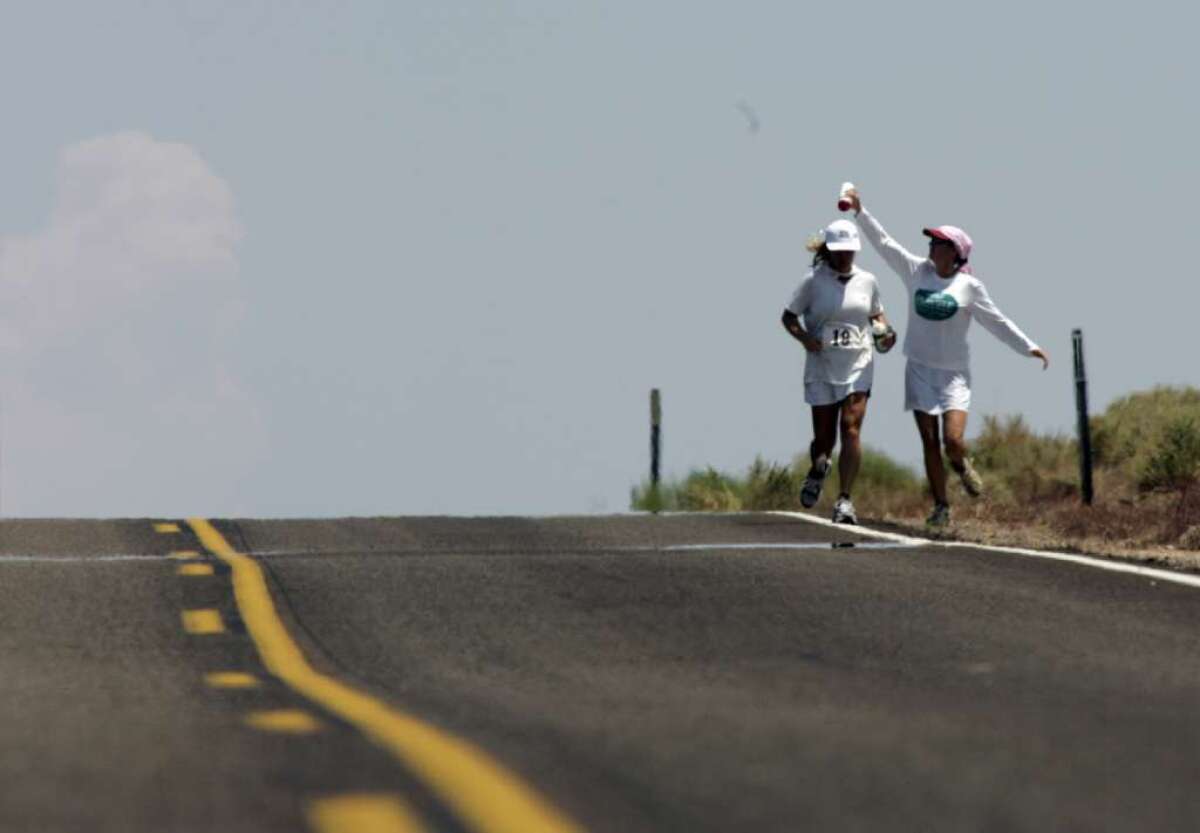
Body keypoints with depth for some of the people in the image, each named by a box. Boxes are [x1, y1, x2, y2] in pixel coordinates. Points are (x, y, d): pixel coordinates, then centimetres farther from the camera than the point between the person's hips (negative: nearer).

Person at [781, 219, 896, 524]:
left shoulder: (867, 281, 6)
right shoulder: (814, 281, -2)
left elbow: (877, 314, 21)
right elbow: (789, 316, 2)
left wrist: (885, 331, -1)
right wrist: (804, 338, -17)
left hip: (858, 365, 1)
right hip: (821, 369, -1)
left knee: (851, 428, -17)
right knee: (824, 437, 5)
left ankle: (844, 500, -17)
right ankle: (819, 468, 42)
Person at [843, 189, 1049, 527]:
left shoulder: (969, 286, -5)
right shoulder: (917, 271, 2)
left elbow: (996, 321, 2)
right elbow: (883, 242, 1)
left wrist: (1028, 347, 1)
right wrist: (860, 212, -6)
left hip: (954, 373, -2)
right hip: (920, 369, 2)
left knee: (953, 440, -14)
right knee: (929, 441, 0)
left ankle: (962, 466, 22)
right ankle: (941, 507, 9)